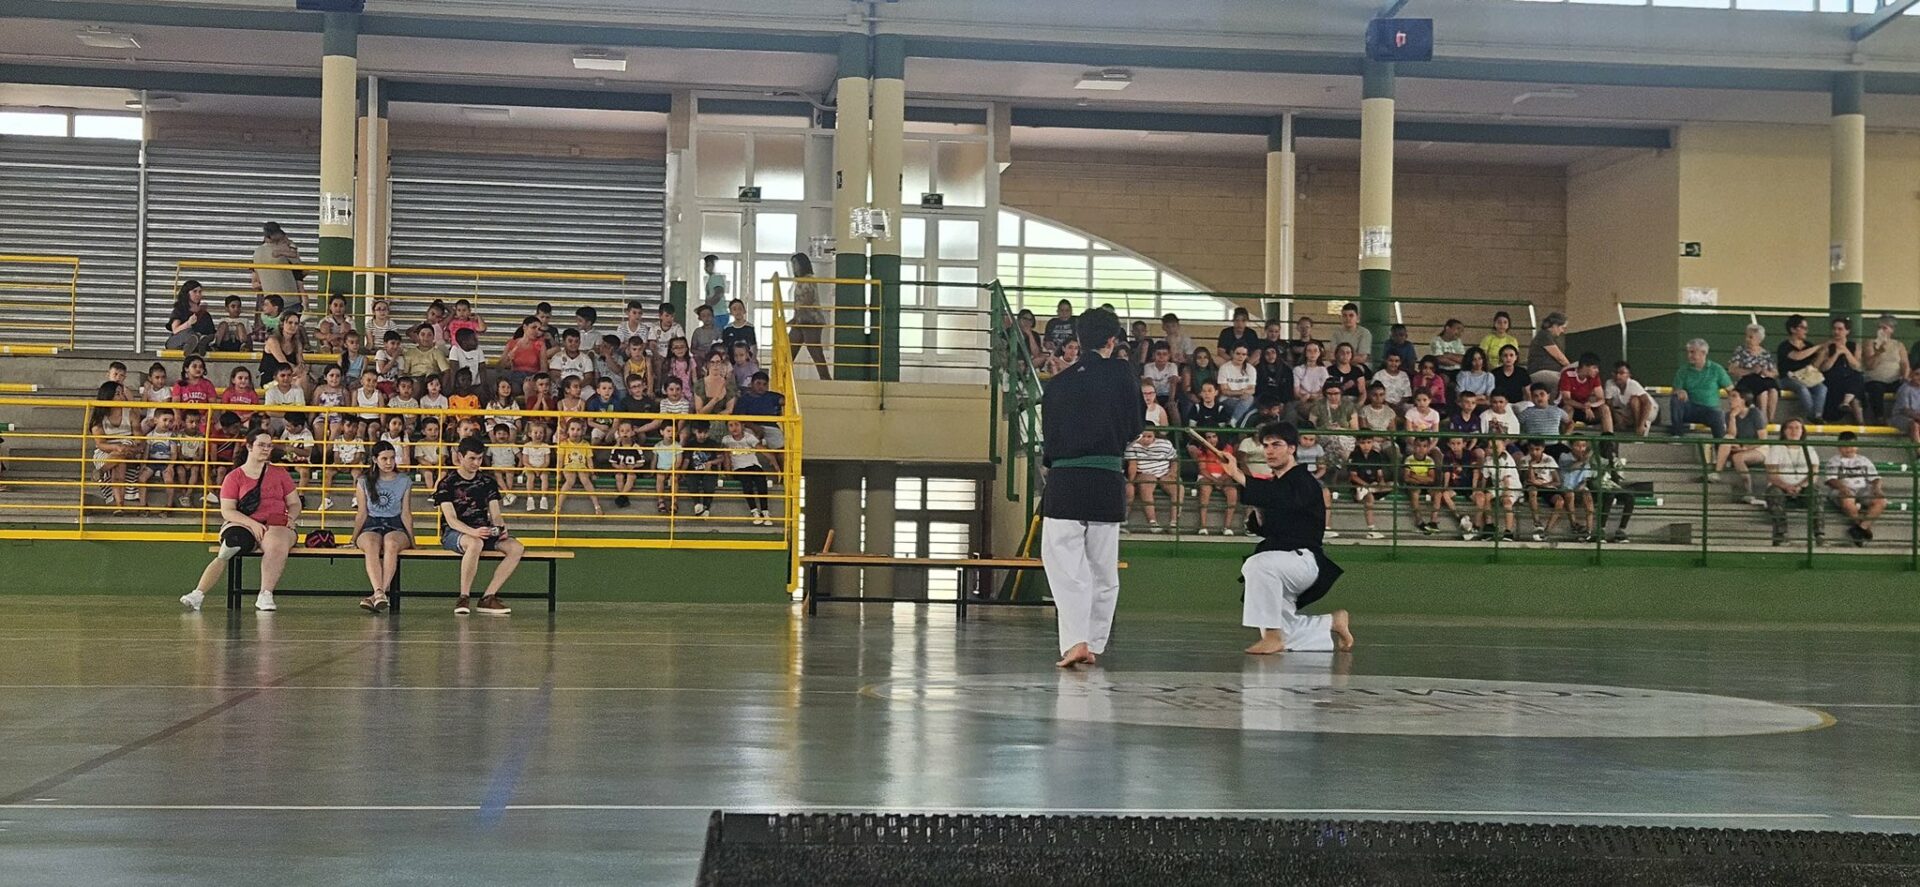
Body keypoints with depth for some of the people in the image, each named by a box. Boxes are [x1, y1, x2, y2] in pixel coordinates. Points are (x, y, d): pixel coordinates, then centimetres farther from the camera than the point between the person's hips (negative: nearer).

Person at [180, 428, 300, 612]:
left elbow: (294, 503, 20)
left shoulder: (279, 473, 17)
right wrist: (253, 524, -15)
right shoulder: (234, 477, 9)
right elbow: (227, 511, 0)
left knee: (277, 545, -36)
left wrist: (291, 517, -3)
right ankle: (198, 594, -38)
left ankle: (265, 597, -35)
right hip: (243, 525, -1)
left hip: (276, 526, 1)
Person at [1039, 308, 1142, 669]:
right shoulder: (1121, 374, -2)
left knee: (1064, 564, -2)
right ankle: (1094, 645, 18)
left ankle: (1076, 641, -19)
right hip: (1108, 483, 0)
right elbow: (1135, 428, 5)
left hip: (1064, 481, 0)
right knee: (1104, 569, 13)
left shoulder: (1057, 383, 4)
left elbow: (1048, 436, 10)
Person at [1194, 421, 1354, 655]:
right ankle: (1333, 623, 28)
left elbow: (1283, 498, -35)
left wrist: (1238, 476, -40)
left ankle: (1273, 636, -30)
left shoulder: (1303, 482, -11)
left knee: (1257, 565, -39)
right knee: (1283, 635, 8)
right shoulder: (1273, 485, 15)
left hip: (1303, 559, -9)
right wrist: (1258, 513, -3)